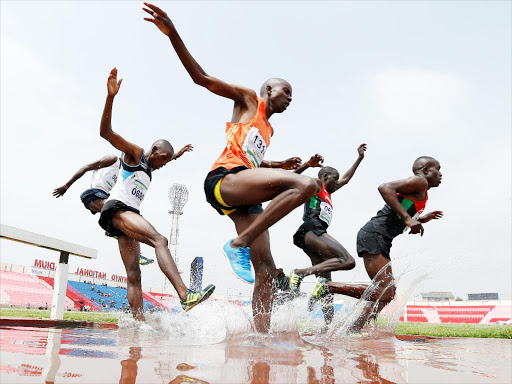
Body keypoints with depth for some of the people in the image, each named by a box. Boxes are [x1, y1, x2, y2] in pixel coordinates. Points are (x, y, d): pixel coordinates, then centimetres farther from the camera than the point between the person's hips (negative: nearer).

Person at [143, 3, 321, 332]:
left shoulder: (268, 129, 33)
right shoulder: (249, 99, 13)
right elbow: (202, 77, 4)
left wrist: (281, 165, 31)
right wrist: (173, 34, -6)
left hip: (242, 199, 8)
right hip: (224, 178, -8)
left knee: (266, 269, -2)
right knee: (307, 184, -27)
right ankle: (239, 244, -26)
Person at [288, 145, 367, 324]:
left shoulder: (328, 193, 34)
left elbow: (346, 179, 45)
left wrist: (360, 158, 50)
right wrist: (307, 165, -21)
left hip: (317, 233, 10)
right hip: (312, 230, -10)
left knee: (325, 281, -2)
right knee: (348, 261, -22)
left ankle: (329, 324, -10)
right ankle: (300, 273, -27)